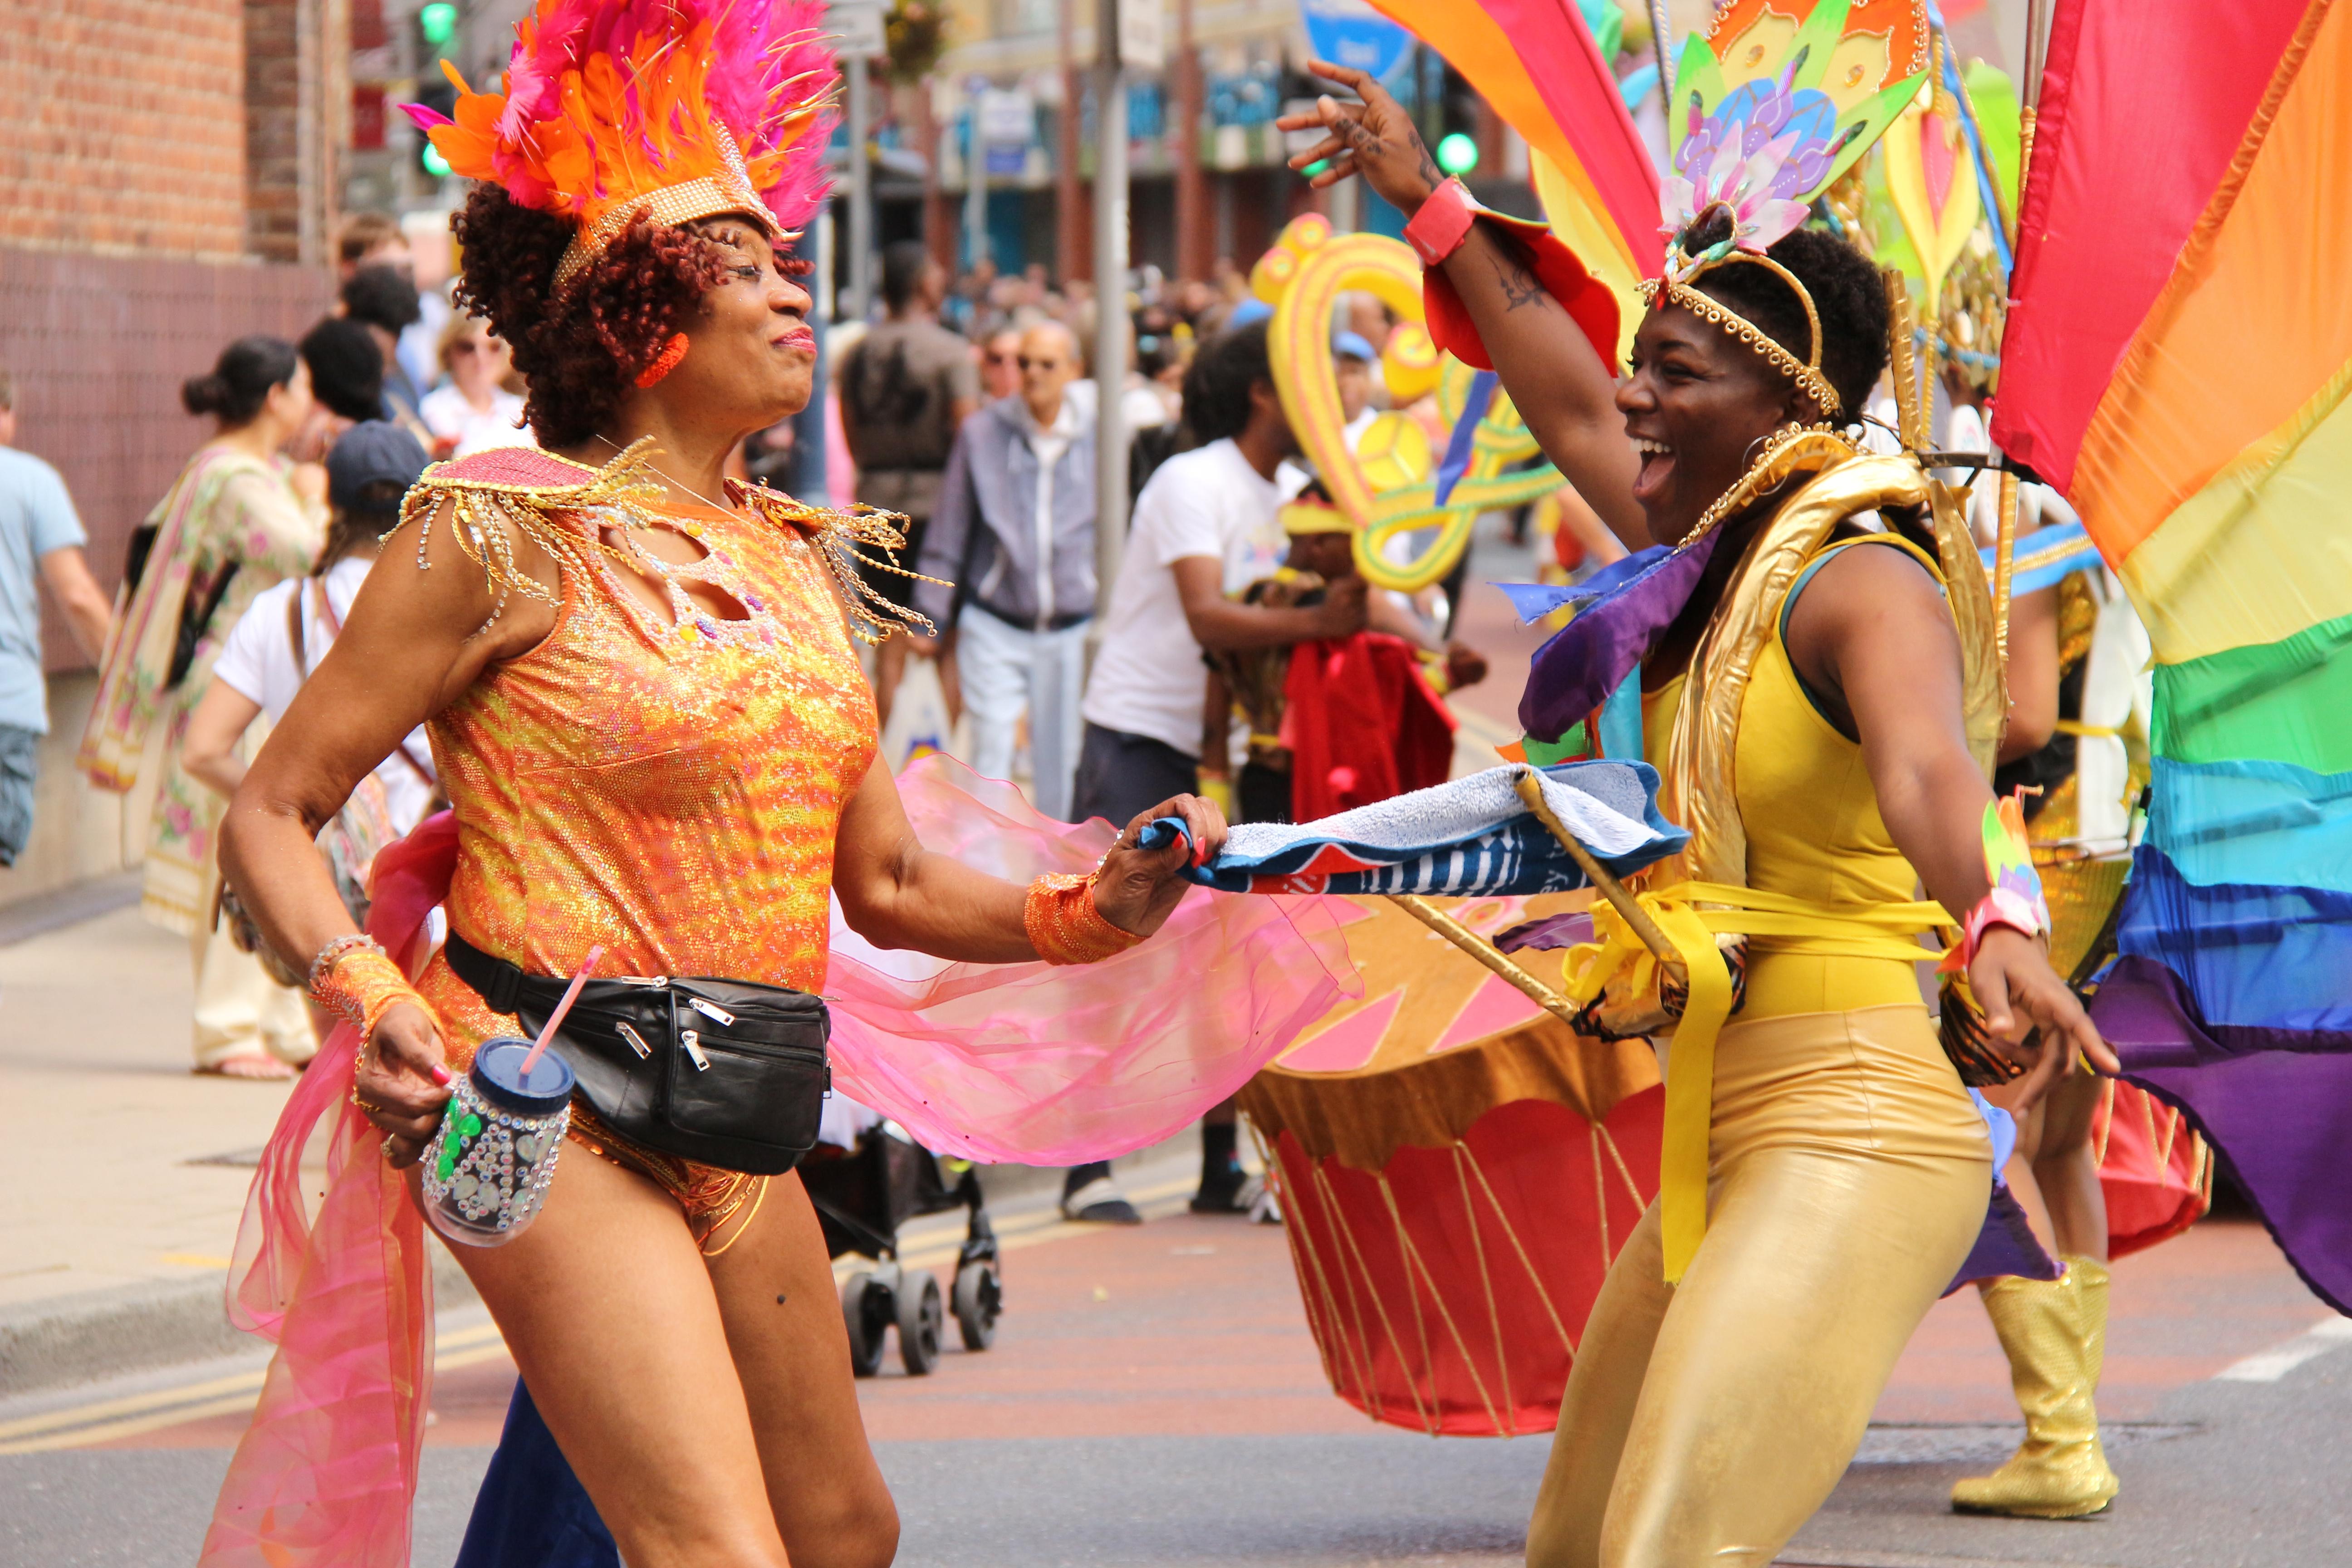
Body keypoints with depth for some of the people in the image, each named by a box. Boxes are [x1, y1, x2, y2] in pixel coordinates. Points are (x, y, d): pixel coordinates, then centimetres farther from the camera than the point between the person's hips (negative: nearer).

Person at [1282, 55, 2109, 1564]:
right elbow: (1569, 406, 30)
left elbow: (1928, 765, -35)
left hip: (1851, 1142, -10)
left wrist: (1999, 929, -55)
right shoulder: (1722, 559, 12)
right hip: (1723, 1156, 10)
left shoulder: (1862, 581, -14)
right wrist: (1433, 205, 37)